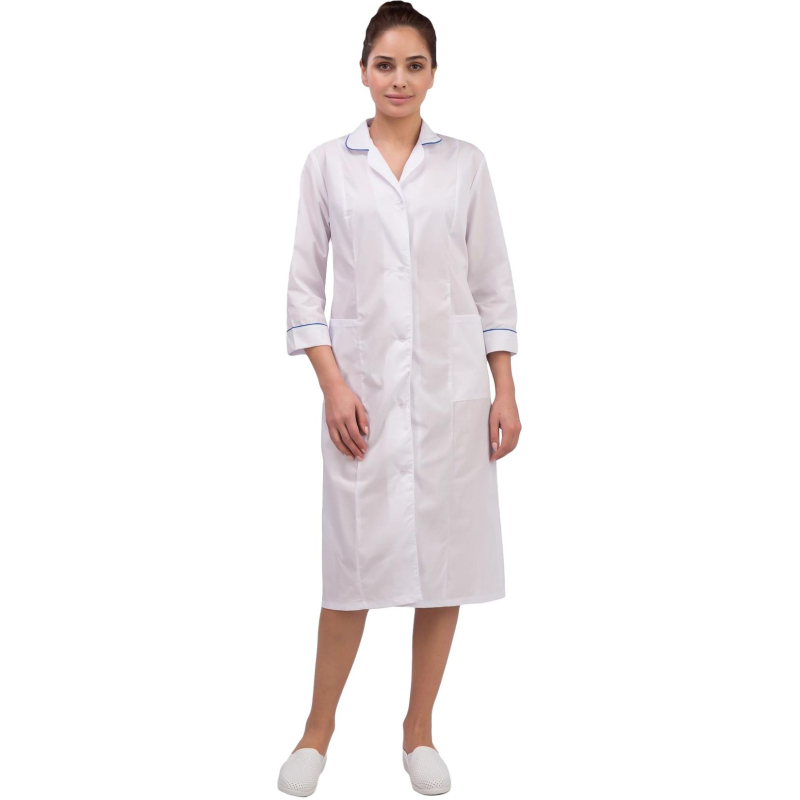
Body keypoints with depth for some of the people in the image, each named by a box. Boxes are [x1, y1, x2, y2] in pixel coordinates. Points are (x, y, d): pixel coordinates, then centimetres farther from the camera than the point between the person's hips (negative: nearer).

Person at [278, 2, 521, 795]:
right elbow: (304, 285, 2)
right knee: (356, 559, 3)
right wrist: (333, 385, -8)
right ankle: (318, 731, 21)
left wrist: (505, 391, 1)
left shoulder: (464, 163, 5)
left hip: (450, 387, 2)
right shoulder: (327, 164, 2)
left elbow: (493, 284, 6)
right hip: (364, 388, -1)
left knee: (446, 555, 6)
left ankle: (419, 729, 22)